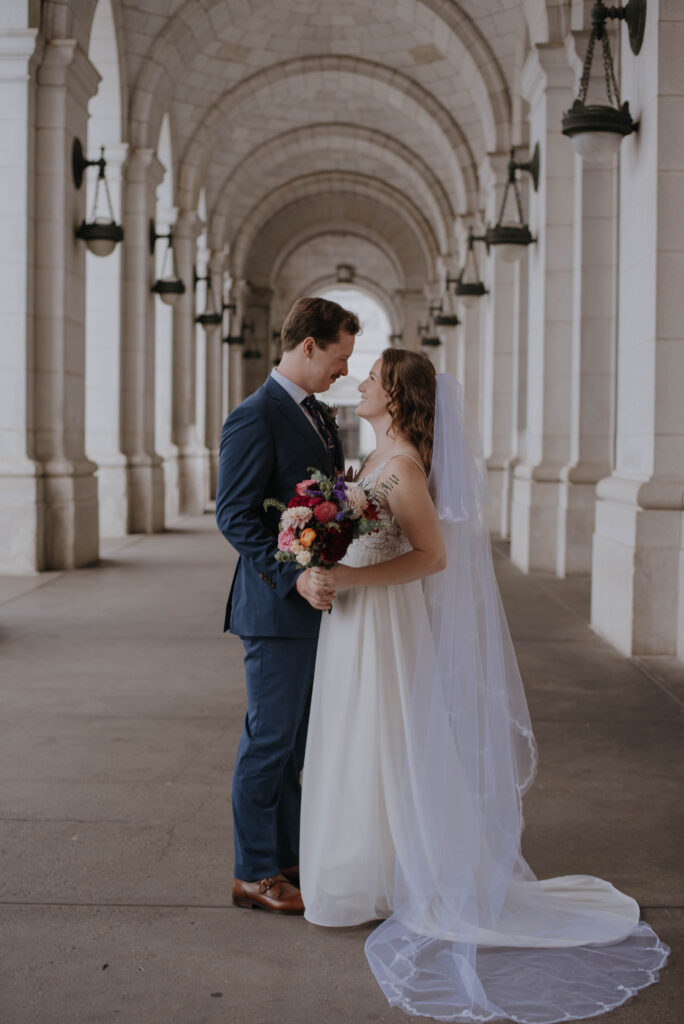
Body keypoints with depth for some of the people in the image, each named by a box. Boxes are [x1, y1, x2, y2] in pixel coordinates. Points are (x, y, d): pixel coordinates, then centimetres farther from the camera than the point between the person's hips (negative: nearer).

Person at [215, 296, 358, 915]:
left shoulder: (319, 416, 14)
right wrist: (294, 577, -27)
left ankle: (287, 858, 28)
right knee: (270, 740, 0)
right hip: (277, 608, -9)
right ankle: (254, 873, 12)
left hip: (316, 604, 9)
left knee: (292, 741, 16)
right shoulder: (255, 419, -14)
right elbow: (235, 518, -19)